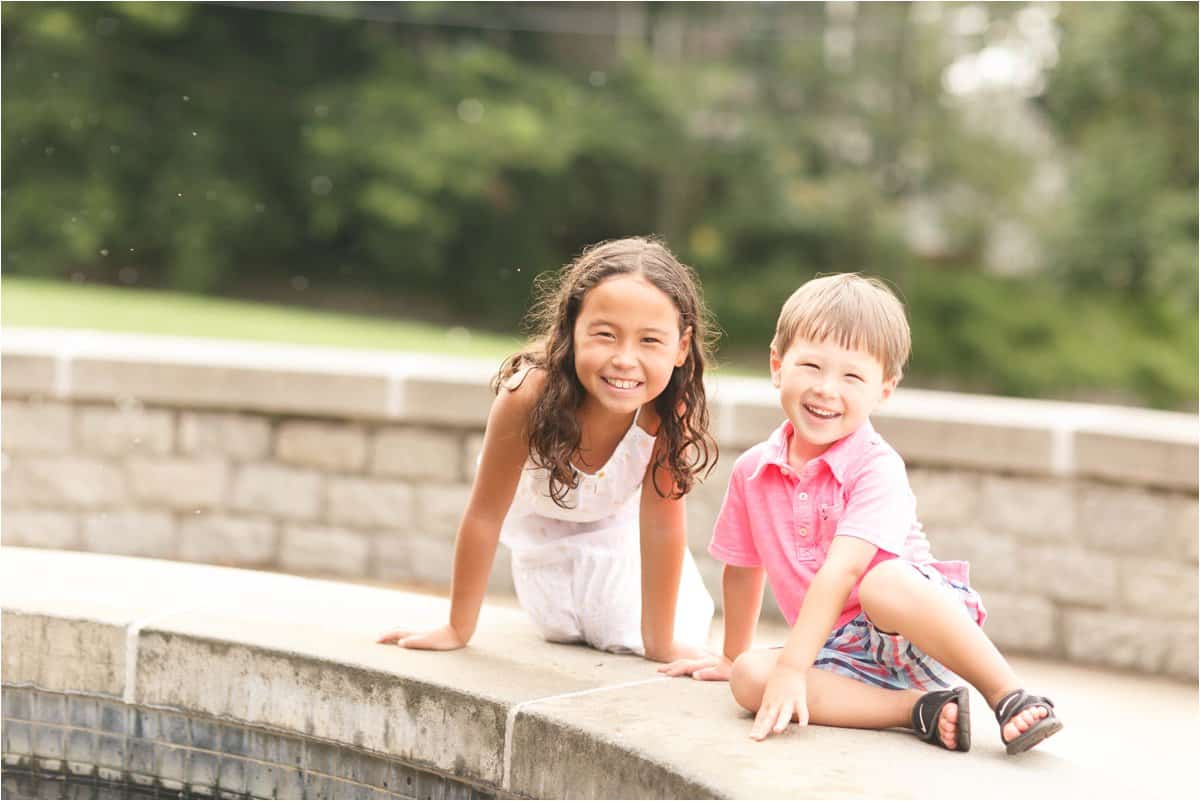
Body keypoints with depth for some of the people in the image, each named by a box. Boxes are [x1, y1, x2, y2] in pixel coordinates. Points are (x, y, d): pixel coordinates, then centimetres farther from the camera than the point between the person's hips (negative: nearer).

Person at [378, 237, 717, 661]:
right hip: (541, 521, 0)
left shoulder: (667, 411, -38)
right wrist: (458, 629, -22)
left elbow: (661, 524, -28)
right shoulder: (530, 394, -41)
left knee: (629, 636, -12)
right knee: (562, 631, 0)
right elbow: (485, 515, -30)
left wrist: (660, 641, -25)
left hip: (617, 523, 0)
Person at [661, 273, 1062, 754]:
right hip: (843, 653, 6)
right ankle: (919, 710, -27)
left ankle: (1008, 695, -29)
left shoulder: (876, 469, -14)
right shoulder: (753, 471, 5)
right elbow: (743, 569, 21)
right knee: (749, 677, -24)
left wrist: (791, 667, -34)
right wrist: (733, 656, 30)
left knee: (883, 582, -39)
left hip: (914, 635, -6)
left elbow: (841, 571, -26)